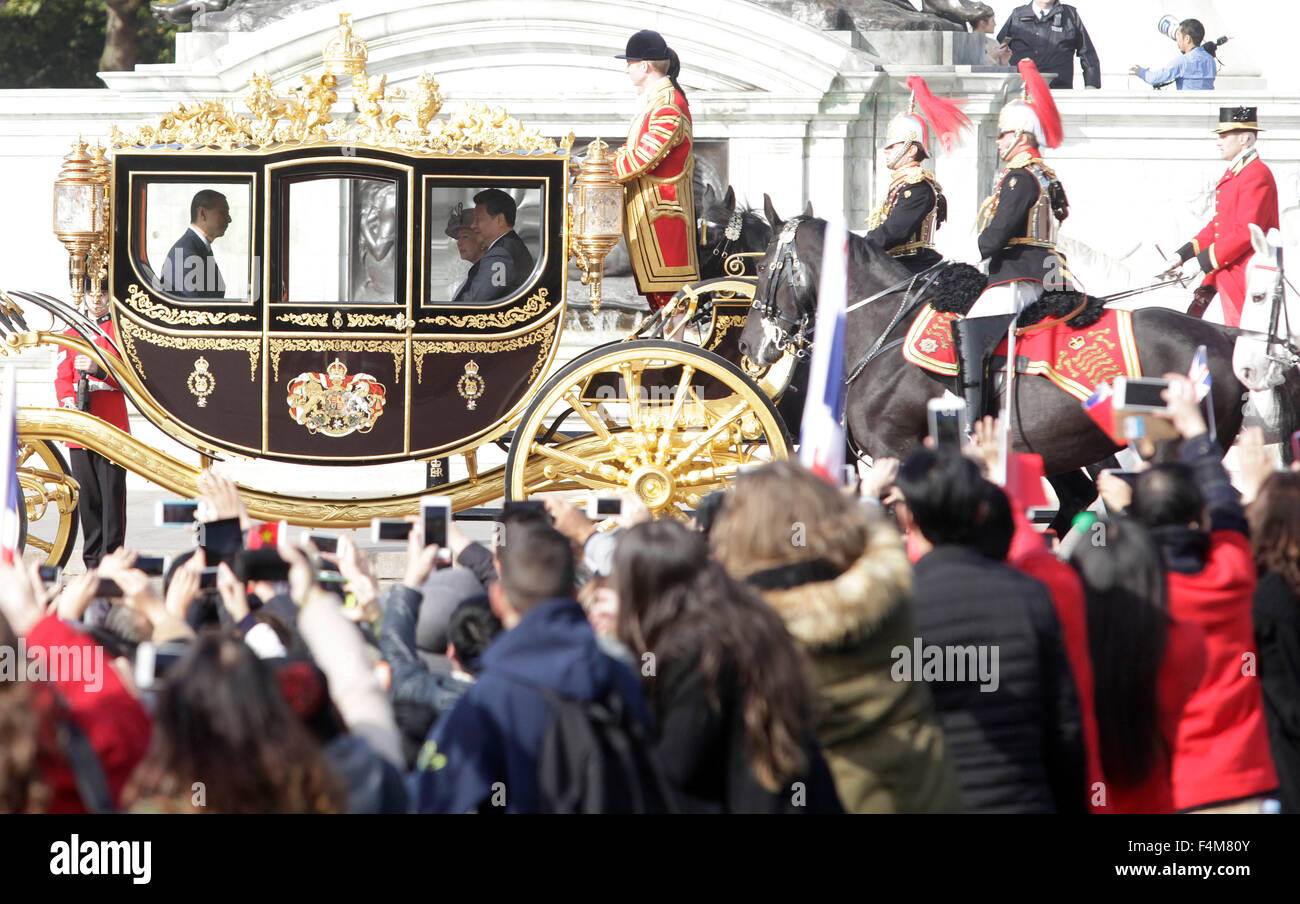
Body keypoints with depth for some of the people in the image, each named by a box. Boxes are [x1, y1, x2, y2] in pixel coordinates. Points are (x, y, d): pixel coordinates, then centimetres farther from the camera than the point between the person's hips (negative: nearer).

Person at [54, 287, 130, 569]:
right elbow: (62, 377, 10)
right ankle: (93, 564, 11)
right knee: (86, 496, 5)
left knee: (112, 494, -8)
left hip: (112, 427, -4)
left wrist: (98, 370, -19)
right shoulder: (72, 333, 15)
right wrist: (68, 403, -9)